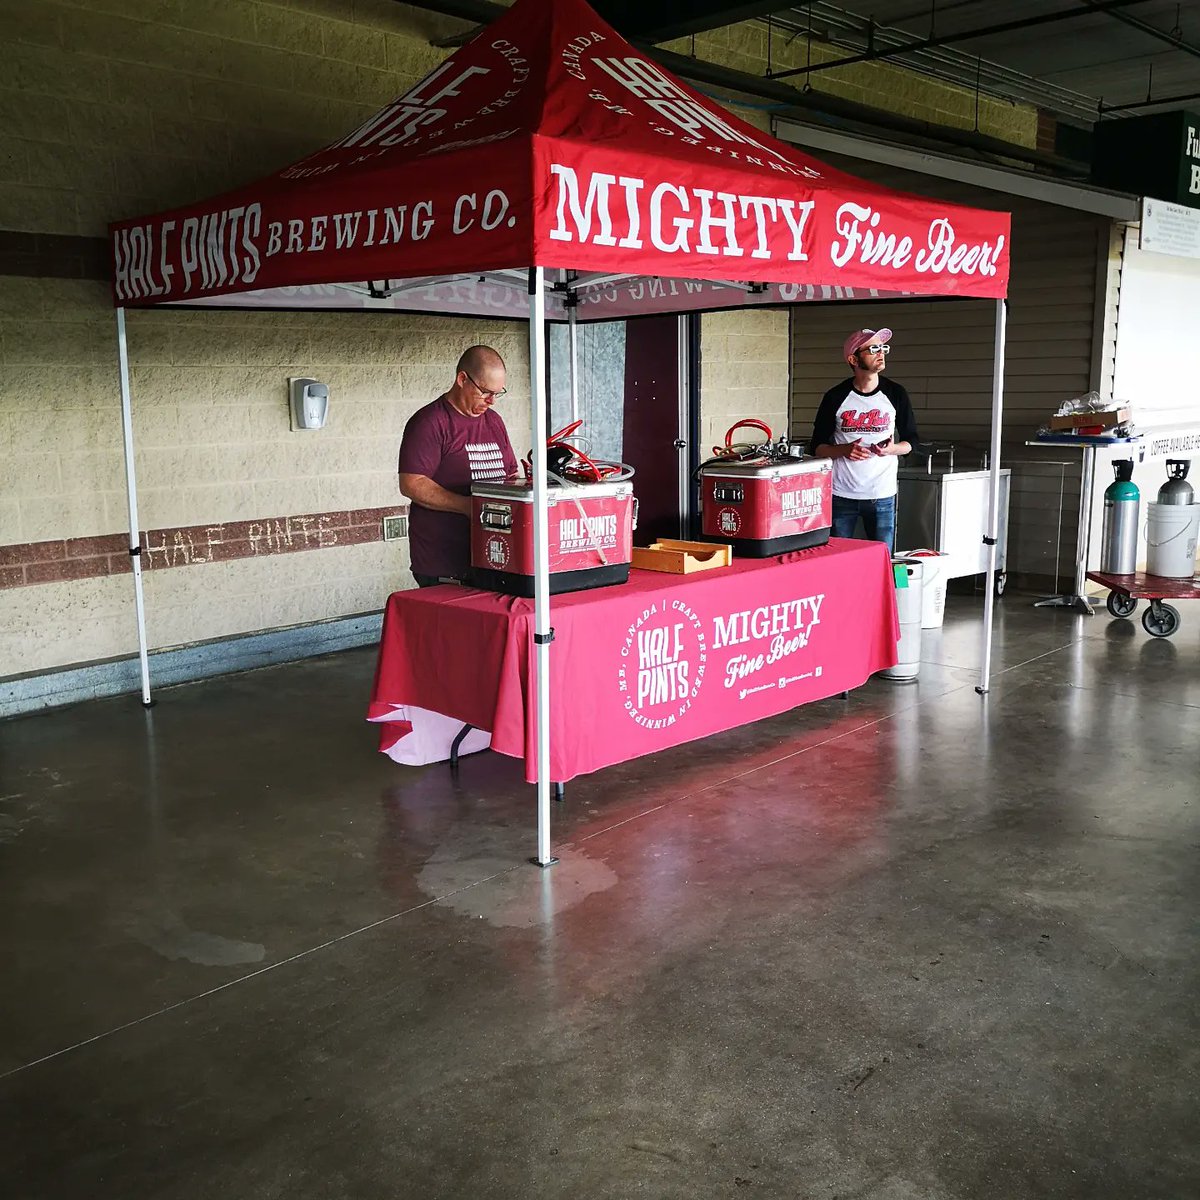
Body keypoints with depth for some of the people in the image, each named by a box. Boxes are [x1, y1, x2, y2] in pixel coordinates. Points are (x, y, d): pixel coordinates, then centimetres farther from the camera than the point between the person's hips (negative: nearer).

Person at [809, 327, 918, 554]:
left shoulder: (895, 394, 4)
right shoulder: (835, 397, -1)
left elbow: (910, 440, 12)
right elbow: (817, 447, 3)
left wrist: (892, 449, -10)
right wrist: (844, 450, -16)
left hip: (882, 495, 1)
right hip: (841, 494, -1)